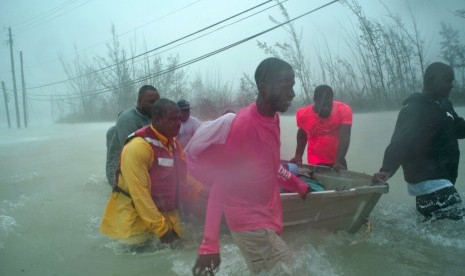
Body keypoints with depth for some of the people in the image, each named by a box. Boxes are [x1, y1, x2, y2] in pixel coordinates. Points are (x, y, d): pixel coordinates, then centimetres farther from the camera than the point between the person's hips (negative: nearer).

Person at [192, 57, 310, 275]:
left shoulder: (273, 118, 5)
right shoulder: (244, 124, -21)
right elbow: (220, 183, -20)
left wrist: (300, 187, 26)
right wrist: (209, 243, -21)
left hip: (267, 216, 8)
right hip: (250, 222, -8)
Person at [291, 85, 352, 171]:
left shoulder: (344, 110, -15)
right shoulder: (303, 114, -11)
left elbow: (345, 138, -23)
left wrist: (338, 161, -33)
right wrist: (298, 157, -1)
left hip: (337, 162, 1)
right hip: (315, 164, -1)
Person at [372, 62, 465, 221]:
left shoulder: (444, 105, 13)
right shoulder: (414, 110, -17)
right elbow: (400, 142, -31)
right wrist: (387, 169, -47)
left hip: (443, 179, 10)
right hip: (428, 181, -10)